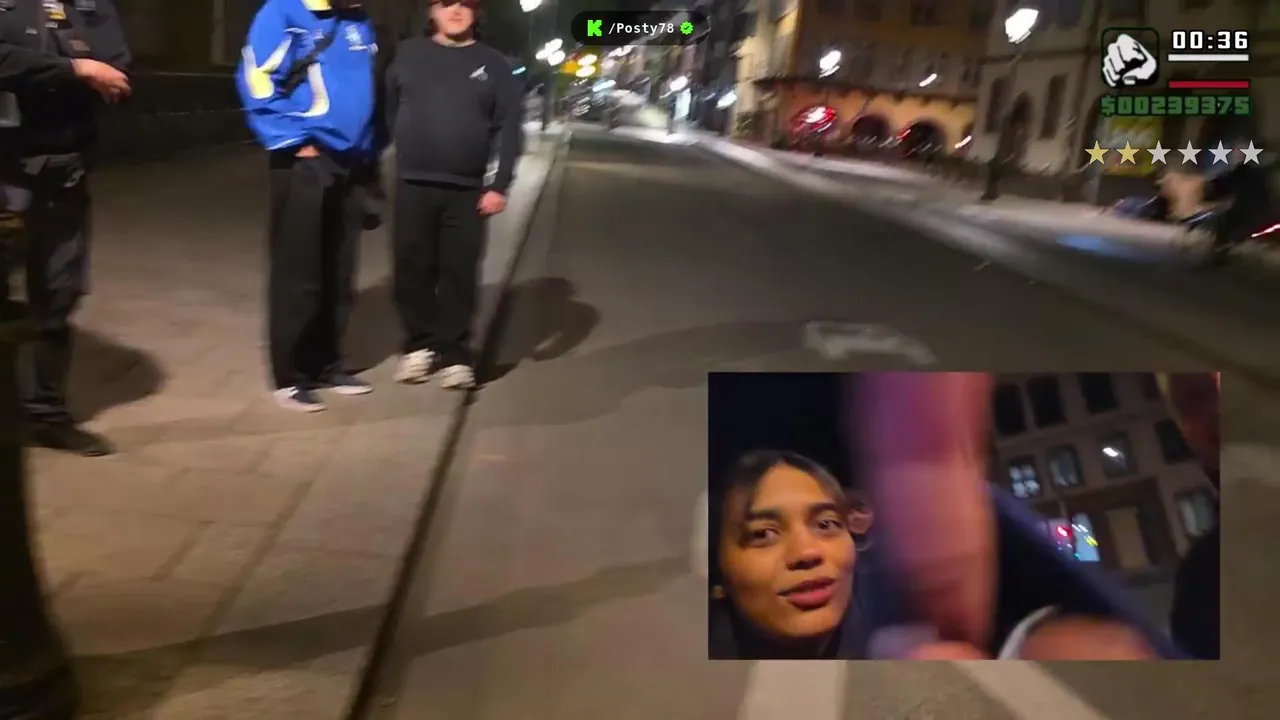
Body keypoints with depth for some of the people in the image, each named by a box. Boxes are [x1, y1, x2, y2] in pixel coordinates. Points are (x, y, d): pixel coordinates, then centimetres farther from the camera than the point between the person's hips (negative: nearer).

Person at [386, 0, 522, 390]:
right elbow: (388, 110, 9)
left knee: (460, 275, 2)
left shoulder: (493, 64, 6)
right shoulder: (408, 54, 8)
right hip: (412, 185, 1)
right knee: (412, 271, 6)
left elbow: (509, 129, 2)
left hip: (467, 190, -1)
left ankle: (455, 353, 12)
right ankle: (419, 345, 21)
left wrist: (500, 185, -6)